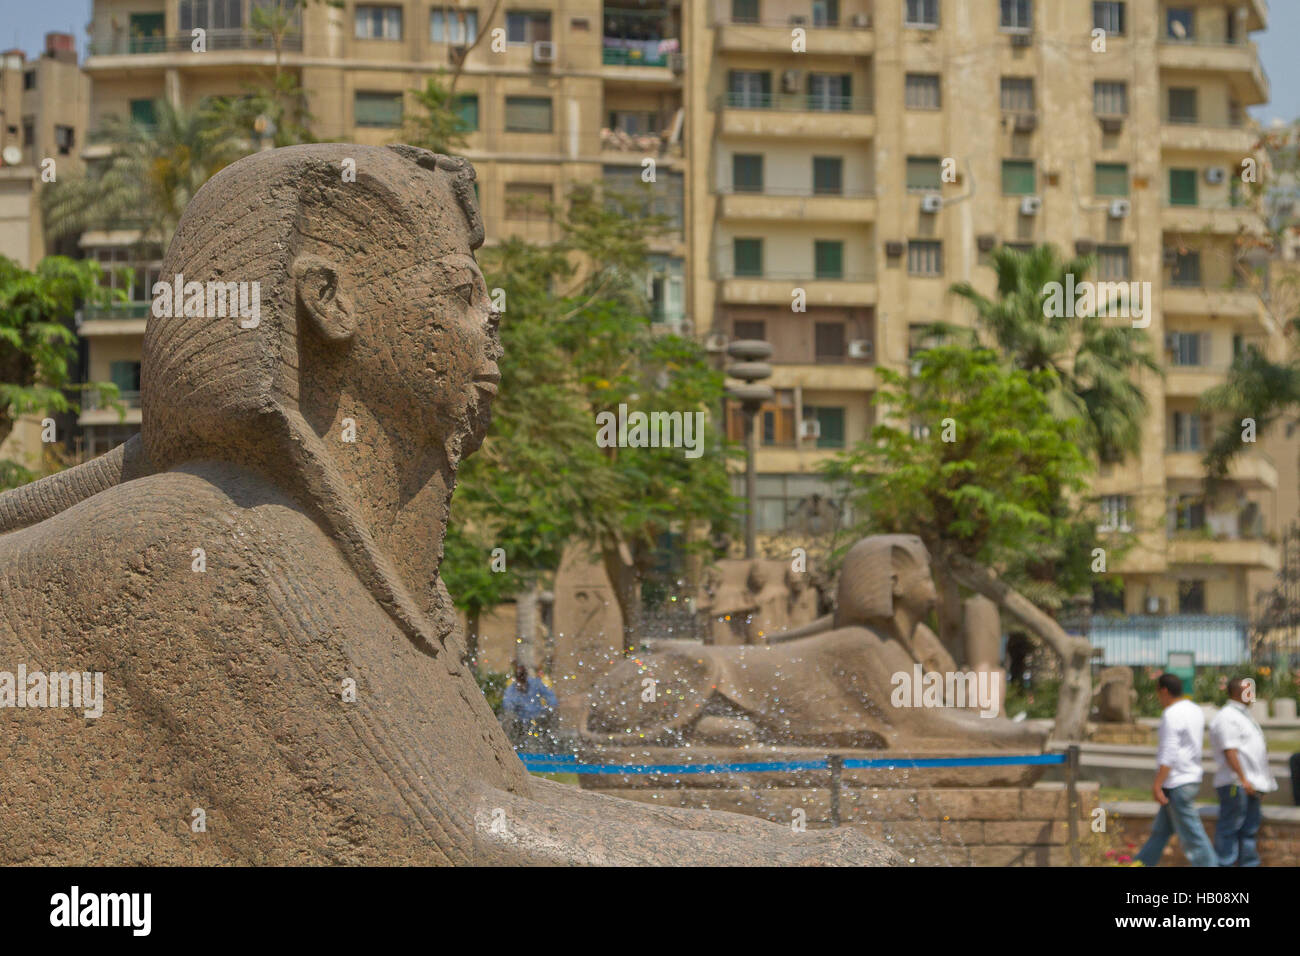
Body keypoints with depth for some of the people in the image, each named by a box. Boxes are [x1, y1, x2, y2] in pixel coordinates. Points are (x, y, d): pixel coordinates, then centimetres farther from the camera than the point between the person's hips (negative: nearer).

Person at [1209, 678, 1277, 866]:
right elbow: (1229, 751, -21)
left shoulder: (1243, 715, 20)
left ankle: (1249, 863, 17)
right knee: (1230, 828, -7)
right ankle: (1224, 864, -4)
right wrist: (1243, 780, -26)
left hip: (1250, 784, 10)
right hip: (1235, 784, -10)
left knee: (1250, 828, 12)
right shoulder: (1226, 717, -13)